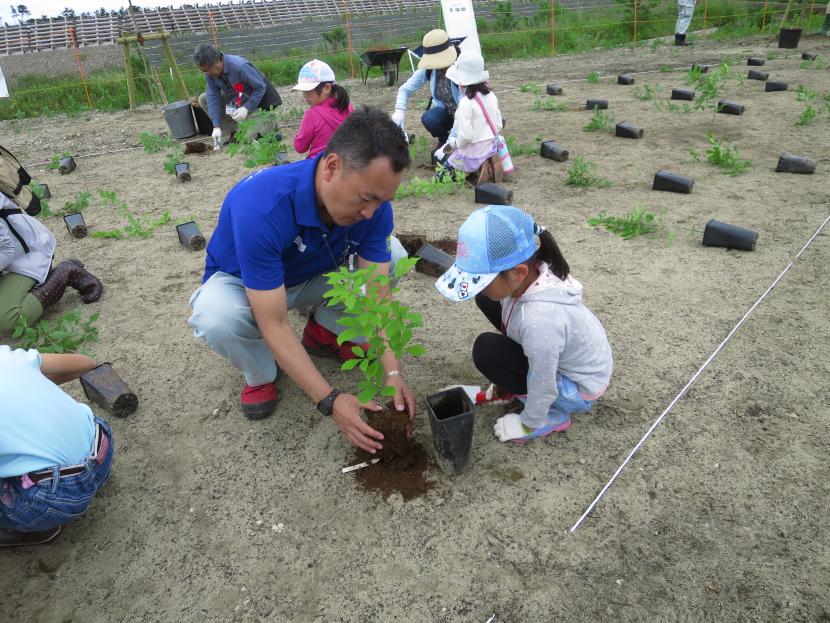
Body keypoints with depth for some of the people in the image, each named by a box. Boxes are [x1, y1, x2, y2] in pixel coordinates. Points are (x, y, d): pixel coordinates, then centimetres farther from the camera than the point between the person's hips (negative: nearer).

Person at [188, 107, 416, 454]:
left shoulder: (373, 202, -24)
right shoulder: (260, 205, -40)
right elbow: (274, 325, -37)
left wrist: (393, 373, -32)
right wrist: (329, 401, -37)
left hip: (314, 276, 4)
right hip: (241, 282, -4)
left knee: (393, 255, -14)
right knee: (217, 319, -38)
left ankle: (323, 332, 7)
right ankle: (261, 374, -2)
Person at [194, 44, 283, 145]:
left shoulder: (240, 67, -32)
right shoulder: (209, 73, -13)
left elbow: (261, 87, -25)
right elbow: (213, 98, -13)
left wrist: (246, 108, -32)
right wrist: (217, 126, -22)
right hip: (234, 99, 7)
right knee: (203, 99, -5)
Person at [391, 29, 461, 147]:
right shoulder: (429, 69, -14)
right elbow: (405, 88, -8)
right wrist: (400, 110, -31)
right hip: (445, 111, 3)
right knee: (428, 118, -29)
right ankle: (443, 140, 2)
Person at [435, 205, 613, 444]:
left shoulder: (540, 319, -42)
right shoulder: (526, 277, -19)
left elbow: (543, 385, -27)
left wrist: (528, 424, -7)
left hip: (579, 385, -7)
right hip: (559, 352, 7)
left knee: (487, 351, -21)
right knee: (486, 299, -3)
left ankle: (553, 415, -1)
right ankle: (520, 383, 13)